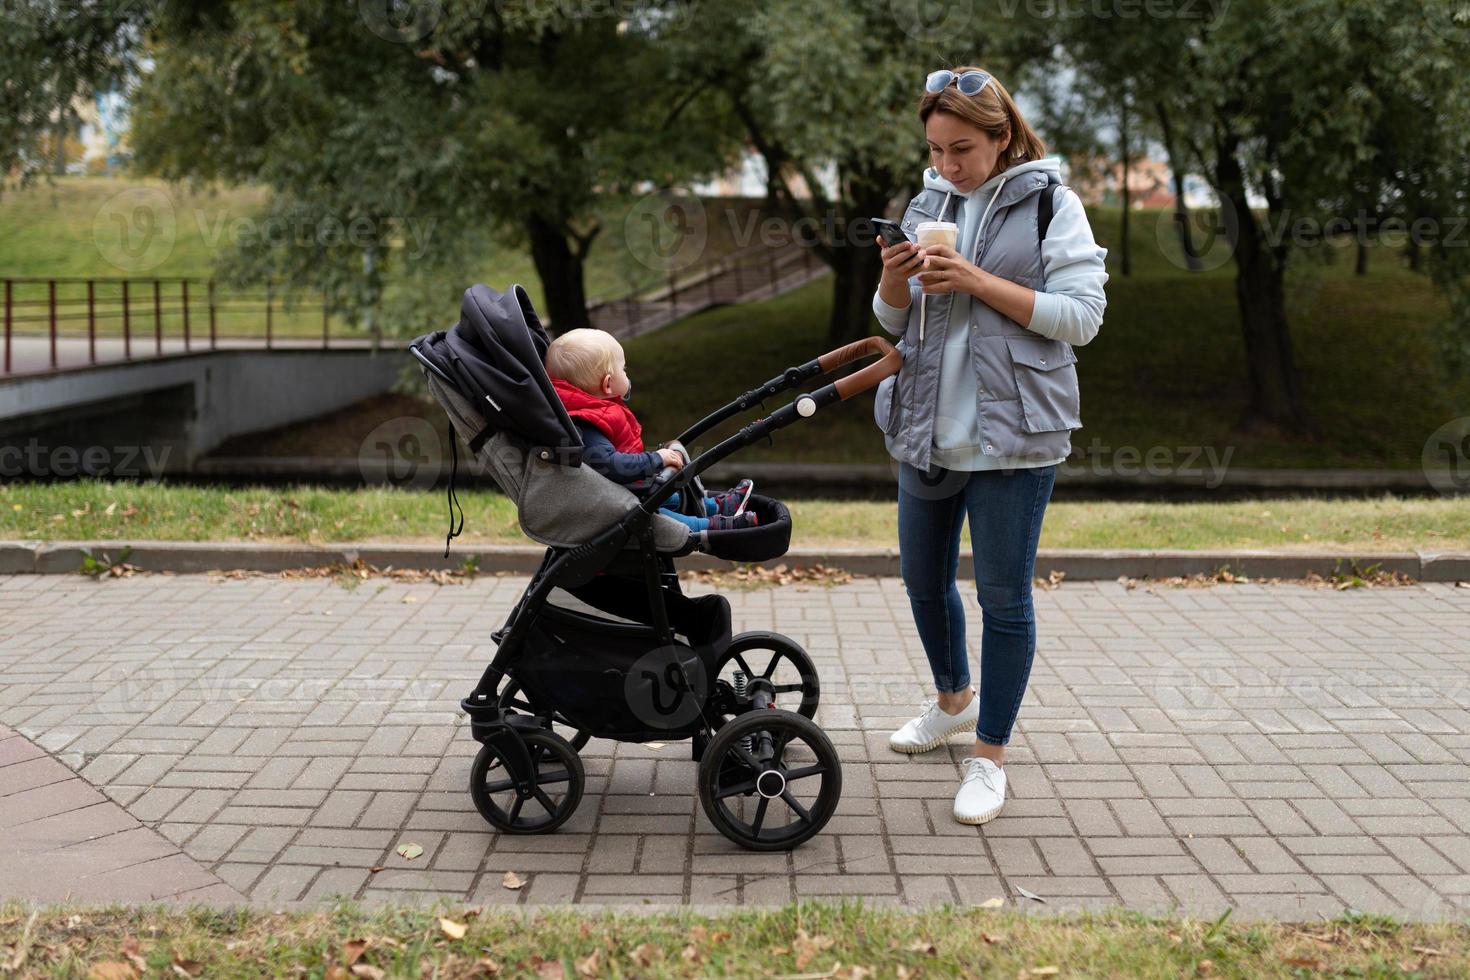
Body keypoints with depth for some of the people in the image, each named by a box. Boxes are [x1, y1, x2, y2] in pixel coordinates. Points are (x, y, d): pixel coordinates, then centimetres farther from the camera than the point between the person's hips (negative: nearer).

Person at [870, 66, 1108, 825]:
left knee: (1004, 597, 0)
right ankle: (953, 701, 42)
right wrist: (894, 281, -10)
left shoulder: (1050, 203, -6)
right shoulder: (929, 205, 9)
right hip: (927, 424, 6)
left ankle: (989, 757, 13)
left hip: (1013, 430, -6)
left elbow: (1082, 316, -13)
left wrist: (979, 281, -20)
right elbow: (894, 321, 13)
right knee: (923, 578, 17)